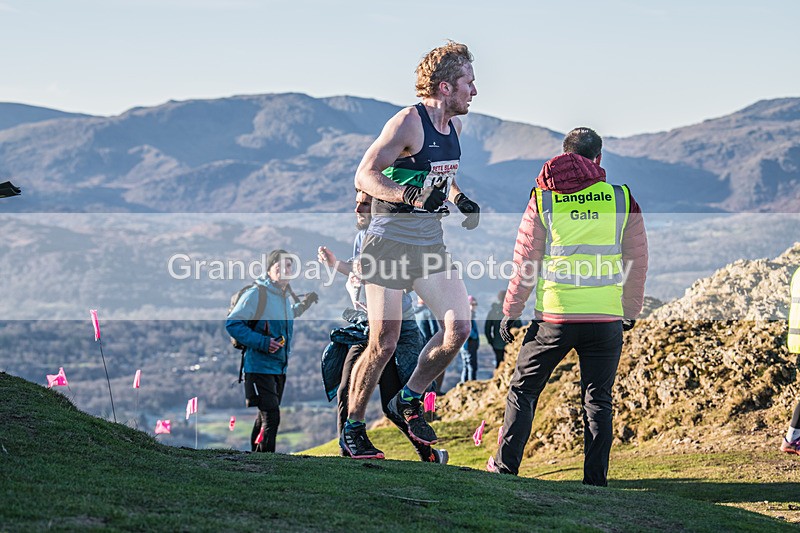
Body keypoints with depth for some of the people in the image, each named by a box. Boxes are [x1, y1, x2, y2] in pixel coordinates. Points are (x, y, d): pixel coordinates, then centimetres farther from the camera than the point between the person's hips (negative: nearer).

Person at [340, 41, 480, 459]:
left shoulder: (454, 125, 10)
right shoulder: (408, 123, -15)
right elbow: (365, 176, -16)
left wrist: (460, 200, 8)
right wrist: (411, 196, -30)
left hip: (430, 243, 7)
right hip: (390, 243, -7)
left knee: (459, 328, -5)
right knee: (384, 343, -5)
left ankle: (409, 400, 16)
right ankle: (353, 428, 11)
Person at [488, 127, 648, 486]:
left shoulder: (543, 200, 1)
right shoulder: (622, 201, 3)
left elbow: (525, 263, 3)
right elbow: (637, 264, 9)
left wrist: (510, 311, 12)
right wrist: (631, 310, 23)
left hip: (554, 317, -1)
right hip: (606, 318, 1)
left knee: (524, 389, 13)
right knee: (597, 398, 9)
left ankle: (506, 465, 13)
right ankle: (595, 478, 6)